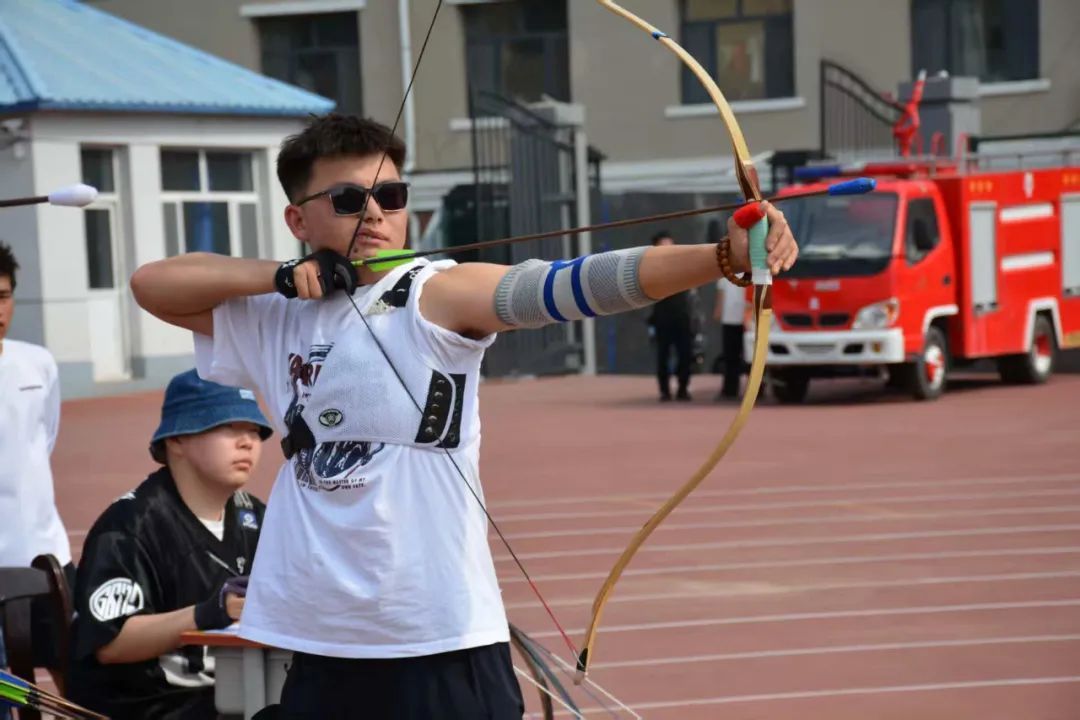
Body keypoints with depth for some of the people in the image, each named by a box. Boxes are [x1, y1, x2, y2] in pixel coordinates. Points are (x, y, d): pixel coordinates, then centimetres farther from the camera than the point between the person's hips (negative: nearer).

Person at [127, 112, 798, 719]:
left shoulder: (439, 295, -6)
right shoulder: (276, 316, 10)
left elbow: (569, 284, -20)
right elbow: (152, 283, 12)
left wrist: (725, 255, -35)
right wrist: (279, 276, -2)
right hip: (317, 645, 5)